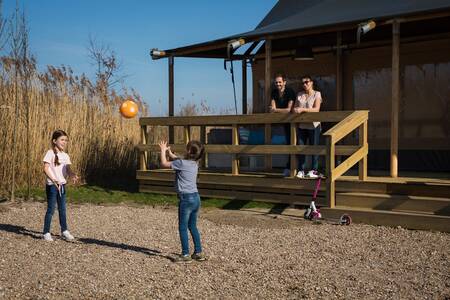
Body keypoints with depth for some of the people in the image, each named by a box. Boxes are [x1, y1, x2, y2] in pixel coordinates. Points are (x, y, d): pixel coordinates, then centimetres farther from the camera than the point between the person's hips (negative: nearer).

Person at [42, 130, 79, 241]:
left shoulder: (65, 155, 10)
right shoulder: (50, 153, -9)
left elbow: (68, 169, 3)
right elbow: (46, 168, -16)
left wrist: (73, 175, -19)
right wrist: (53, 180, -30)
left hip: (62, 185, 6)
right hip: (52, 185, -6)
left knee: (62, 209, 13)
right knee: (51, 209, -2)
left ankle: (64, 231, 23)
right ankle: (46, 233, 8)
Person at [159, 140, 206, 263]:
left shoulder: (182, 163, -14)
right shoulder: (194, 164, 10)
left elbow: (164, 164, -2)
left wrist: (163, 150, 12)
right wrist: (169, 152, 31)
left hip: (186, 198, -8)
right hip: (196, 198, 8)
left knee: (183, 228, 2)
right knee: (192, 226, 18)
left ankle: (185, 255, 5)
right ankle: (198, 252, 21)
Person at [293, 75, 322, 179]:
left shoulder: (317, 94, 1)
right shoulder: (299, 95, 14)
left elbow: (316, 109, -12)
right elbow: (295, 107, 16)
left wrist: (303, 109, -22)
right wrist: (295, 110, -7)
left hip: (313, 125, -4)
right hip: (301, 125, 4)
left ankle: (314, 170, 8)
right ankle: (300, 170, 7)